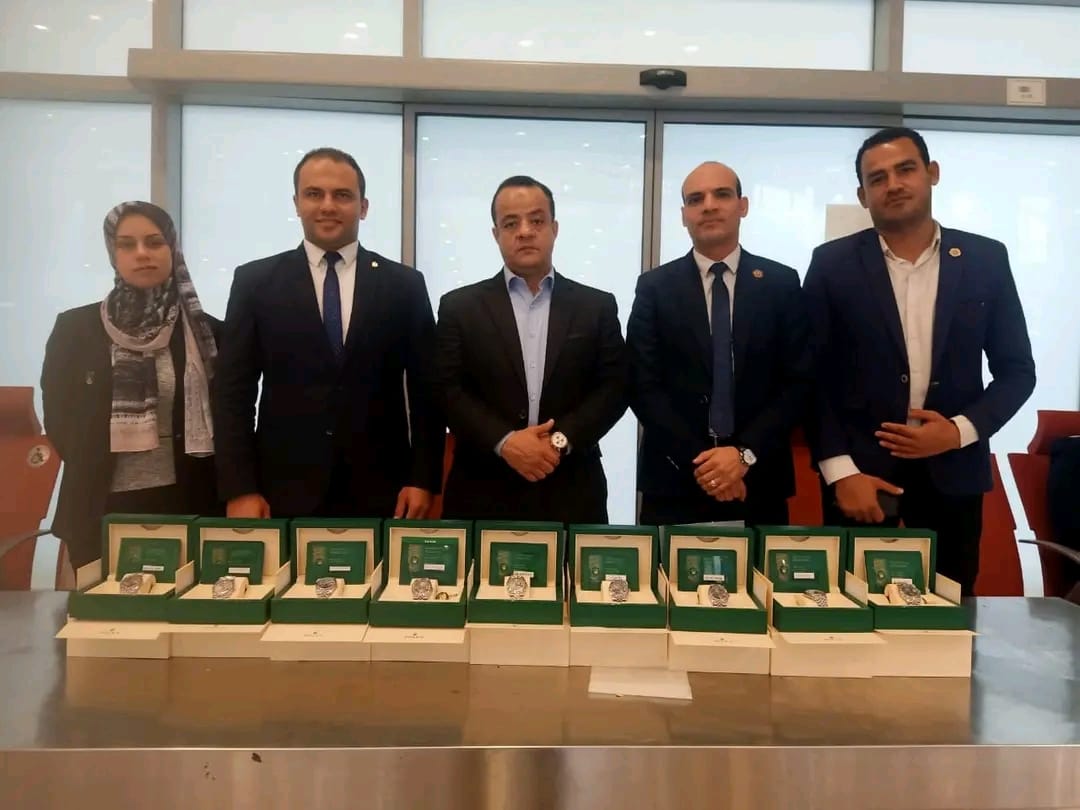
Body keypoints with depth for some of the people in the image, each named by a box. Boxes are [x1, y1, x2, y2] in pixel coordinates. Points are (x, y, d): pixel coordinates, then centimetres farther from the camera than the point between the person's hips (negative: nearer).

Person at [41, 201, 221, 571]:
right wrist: (93, 471, 5)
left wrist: (223, 497, -1)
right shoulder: (74, 328, 4)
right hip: (102, 508, 0)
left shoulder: (206, 331, 3)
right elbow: (59, 417, 8)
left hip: (187, 503, 0)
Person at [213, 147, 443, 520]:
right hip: (284, 492, 0)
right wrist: (240, 489, -5)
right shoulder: (255, 281, 4)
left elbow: (425, 390, 4)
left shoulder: (404, 284, 5)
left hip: (380, 493, 1)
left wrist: (423, 479, -3)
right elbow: (233, 391, 2)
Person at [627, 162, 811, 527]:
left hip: (759, 482, 1)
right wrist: (696, 461, -12)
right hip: (674, 483, 0)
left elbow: (798, 382, 0)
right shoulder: (654, 287, 2)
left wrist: (746, 454, -11)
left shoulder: (782, 283, 4)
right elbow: (643, 387, -3)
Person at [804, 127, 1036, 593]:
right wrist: (840, 470, -11)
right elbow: (812, 375, -4)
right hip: (860, 467, -1)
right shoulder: (833, 264, -2)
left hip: (952, 469, 2)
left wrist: (961, 431, -10)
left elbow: (1017, 369, 6)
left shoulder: (986, 259, 3)